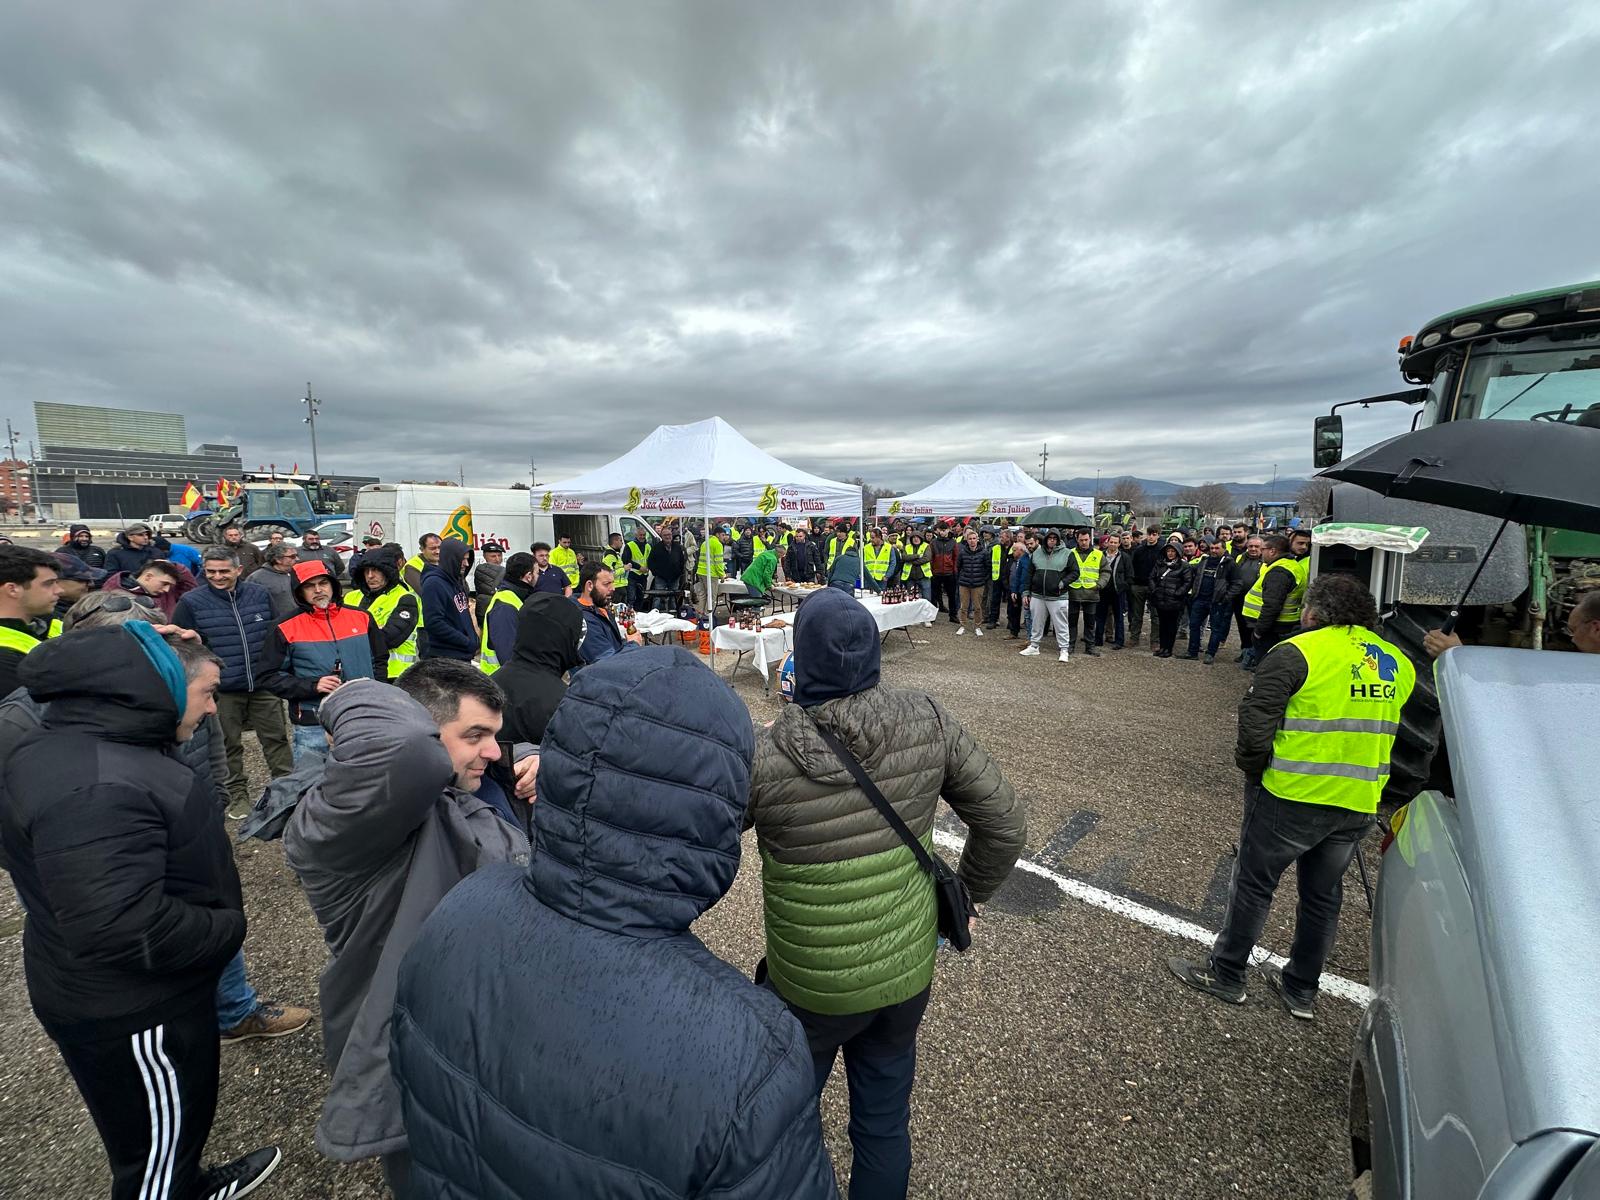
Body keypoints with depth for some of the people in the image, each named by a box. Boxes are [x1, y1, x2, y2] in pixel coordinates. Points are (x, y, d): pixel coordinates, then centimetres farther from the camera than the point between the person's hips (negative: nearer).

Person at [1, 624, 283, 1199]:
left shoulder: (80, 743, 0)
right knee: (154, 1151, 16)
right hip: (133, 1013, -10)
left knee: (175, 1124, 32)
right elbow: (121, 925, -35)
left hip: (120, 994, 10)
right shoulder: (96, 789, -35)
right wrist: (228, 927, -21)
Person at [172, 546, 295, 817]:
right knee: (229, 745, 12)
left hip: (264, 685, 2)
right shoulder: (191, 602, -5)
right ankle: (237, 794, 25)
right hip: (222, 690, -1)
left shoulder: (259, 595, 2)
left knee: (276, 738, 9)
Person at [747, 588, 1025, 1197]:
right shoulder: (929, 722, -18)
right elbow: (1005, 822, -7)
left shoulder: (763, 755, -28)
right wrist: (966, 895, 8)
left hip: (810, 987, -2)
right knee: (885, 1121, 28)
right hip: (909, 971, 3)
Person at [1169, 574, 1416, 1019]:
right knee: (1323, 895, 19)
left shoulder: (1296, 652, -13)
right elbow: (1385, 728, 16)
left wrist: (1252, 768, -3)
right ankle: (1301, 990, 33)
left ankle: (1225, 975, 21)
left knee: (1254, 883, 9)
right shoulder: (1398, 663, 9)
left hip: (1293, 796, -6)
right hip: (1359, 803, 7)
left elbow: (1256, 720, -18)